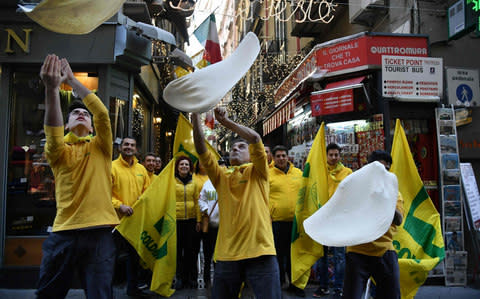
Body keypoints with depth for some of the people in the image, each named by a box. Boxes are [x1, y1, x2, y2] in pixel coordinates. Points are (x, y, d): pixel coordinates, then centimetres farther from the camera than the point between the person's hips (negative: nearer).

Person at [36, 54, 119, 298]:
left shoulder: (100, 147, 9)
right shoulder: (59, 150, 7)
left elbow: (103, 114, -7)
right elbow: (53, 134, -16)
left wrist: (72, 80, -7)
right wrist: (51, 88, -29)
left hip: (99, 231, -1)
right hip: (63, 232, 1)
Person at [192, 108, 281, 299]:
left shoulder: (257, 172, 8)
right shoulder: (221, 176, 15)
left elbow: (255, 138, -8)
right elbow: (200, 148, 3)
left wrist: (225, 121, -4)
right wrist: (195, 114, -4)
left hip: (260, 252, -3)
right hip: (227, 253, 3)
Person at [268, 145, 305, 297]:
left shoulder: (298, 173, 8)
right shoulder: (268, 175, -3)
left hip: (295, 221, 3)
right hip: (276, 221, -3)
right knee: (278, 254, 8)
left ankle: (294, 283, 26)